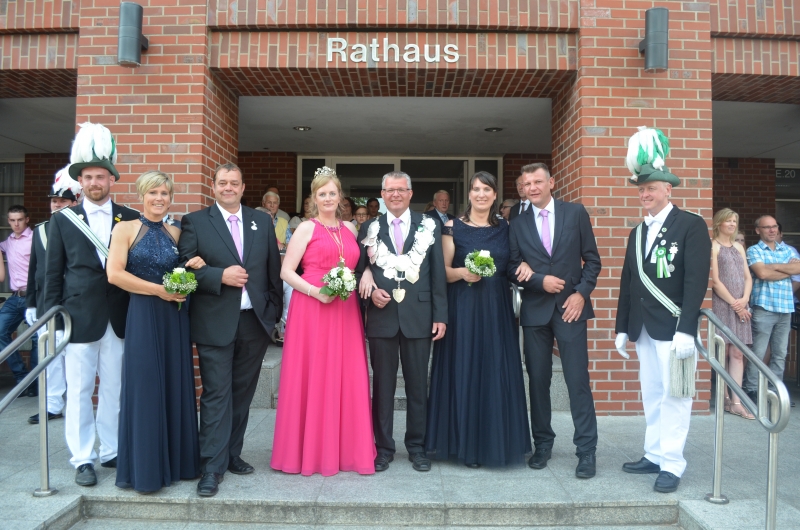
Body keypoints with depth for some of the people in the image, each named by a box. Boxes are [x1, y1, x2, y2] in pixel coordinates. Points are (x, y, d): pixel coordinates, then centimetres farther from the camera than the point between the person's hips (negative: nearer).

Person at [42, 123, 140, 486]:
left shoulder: (131, 220, 5)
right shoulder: (63, 220, 4)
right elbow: (53, 274, 5)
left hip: (119, 318, 1)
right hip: (79, 317, -1)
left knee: (114, 390, 9)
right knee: (79, 392, 6)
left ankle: (111, 451, 23)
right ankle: (82, 459, 18)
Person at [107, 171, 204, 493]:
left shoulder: (175, 233, 11)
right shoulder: (126, 229, -2)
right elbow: (114, 274, -11)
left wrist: (196, 267, -3)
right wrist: (158, 290, -14)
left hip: (176, 316, 4)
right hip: (143, 316, -4)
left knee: (176, 387, 8)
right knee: (145, 388, 0)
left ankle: (176, 460, 22)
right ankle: (145, 469, 14)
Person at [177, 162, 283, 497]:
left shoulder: (262, 221, 11)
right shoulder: (194, 222, 2)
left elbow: (274, 269, 10)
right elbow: (185, 268, -5)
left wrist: (274, 310, 5)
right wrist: (220, 276, -18)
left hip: (255, 322, 4)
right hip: (215, 324, -3)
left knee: (242, 394, 13)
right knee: (216, 396, -1)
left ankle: (232, 455, 27)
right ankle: (212, 468, 8)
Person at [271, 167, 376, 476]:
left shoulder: (350, 229, 14)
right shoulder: (306, 229, 1)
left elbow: (360, 265, 19)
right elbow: (286, 272, -4)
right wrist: (315, 291, -16)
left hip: (346, 311, 4)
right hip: (312, 310, -4)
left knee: (346, 378, 6)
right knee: (312, 379, 1)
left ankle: (347, 448, 19)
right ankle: (311, 450, 14)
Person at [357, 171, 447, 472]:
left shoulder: (429, 227, 5)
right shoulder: (369, 229, 8)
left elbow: (438, 275, 2)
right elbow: (360, 269, 10)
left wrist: (440, 316, -3)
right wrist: (370, 291, -10)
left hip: (419, 316, 0)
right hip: (381, 316, 1)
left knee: (418, 385, 9)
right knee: (383, 386, 9)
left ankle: (416, 446, 23)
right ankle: (384, 447, 22)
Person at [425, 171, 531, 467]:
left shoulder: (505, 228, 10)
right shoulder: (453, 227, 1)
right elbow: (443, 271, -1)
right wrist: (462, 273, -19)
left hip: (497, 309, 3)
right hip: (462, 309, -3)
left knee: (496, 373, 5)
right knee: (463, 371, 1)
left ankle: (495, 442, 18)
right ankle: (465, 443, 13)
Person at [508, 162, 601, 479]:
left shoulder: (575, 213, 3)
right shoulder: (518, 224, 5)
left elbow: (592, 259, 3)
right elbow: (513, 269, 4)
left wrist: (582, 293, -8)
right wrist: (540, 281, -12)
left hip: (570, 307, -2)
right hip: (535, 310, 2)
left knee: (578, 379, -2)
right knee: (538, 379, 8)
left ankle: (586, 450, 8)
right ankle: (542, 444, 22)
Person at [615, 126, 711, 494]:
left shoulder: (691, 225, -6)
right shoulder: (637, 233, 15)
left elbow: (696, 281, -14)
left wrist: (686, 330, -20)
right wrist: (622, 327, 13)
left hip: (673, 329, -6)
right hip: (643, 330, 7)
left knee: (673, 397, -1)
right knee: (651, 397, 12)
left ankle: (672, 465, 9)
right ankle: (654, 456, 22)